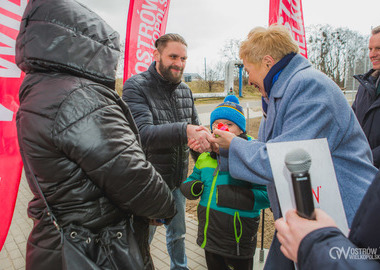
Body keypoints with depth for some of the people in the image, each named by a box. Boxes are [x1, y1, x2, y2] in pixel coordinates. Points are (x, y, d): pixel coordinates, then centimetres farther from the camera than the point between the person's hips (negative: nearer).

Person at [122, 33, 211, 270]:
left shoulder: (185, 90, 4)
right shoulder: (136, 86, -14)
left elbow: (195, 127, 9)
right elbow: (142, 133, -28)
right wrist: (183, 130, -43)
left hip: (178, 180, 6)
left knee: (178, 233, 25)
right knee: (142, 240, 14)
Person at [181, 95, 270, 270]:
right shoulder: (206, 154, 3)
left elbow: (266, 196, -23)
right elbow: (194, 178, 14)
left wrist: (231, 196, -33)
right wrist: (192, 187, -9)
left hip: (238, 240, -5)